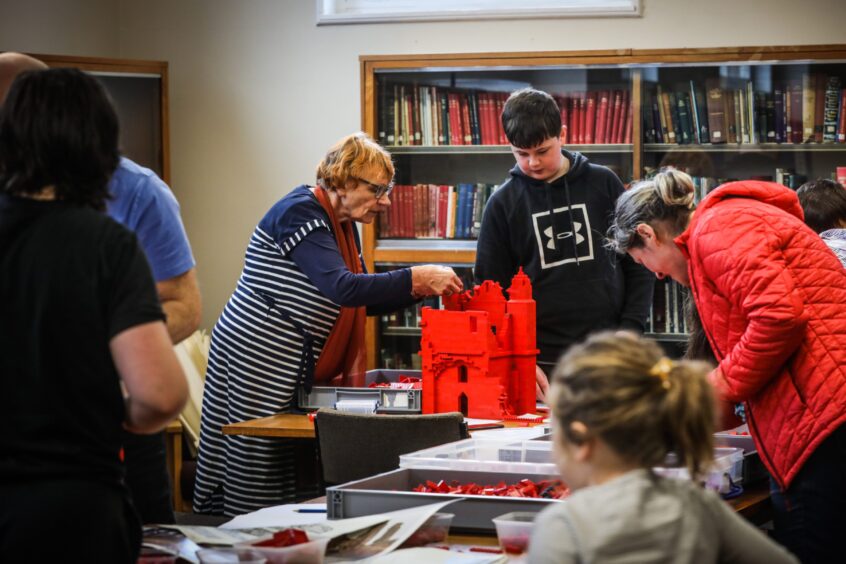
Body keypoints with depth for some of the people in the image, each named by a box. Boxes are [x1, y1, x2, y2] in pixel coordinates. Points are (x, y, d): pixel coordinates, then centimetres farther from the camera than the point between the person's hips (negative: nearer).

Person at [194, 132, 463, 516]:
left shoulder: (342, 224, 13)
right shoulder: (300, 213, -17)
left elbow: (362, 301, 17)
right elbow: (342, 287, -29)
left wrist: (421, 290, 4)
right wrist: (416, 278, -29)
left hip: (299, 366, 10)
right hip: (258, 359, -10)